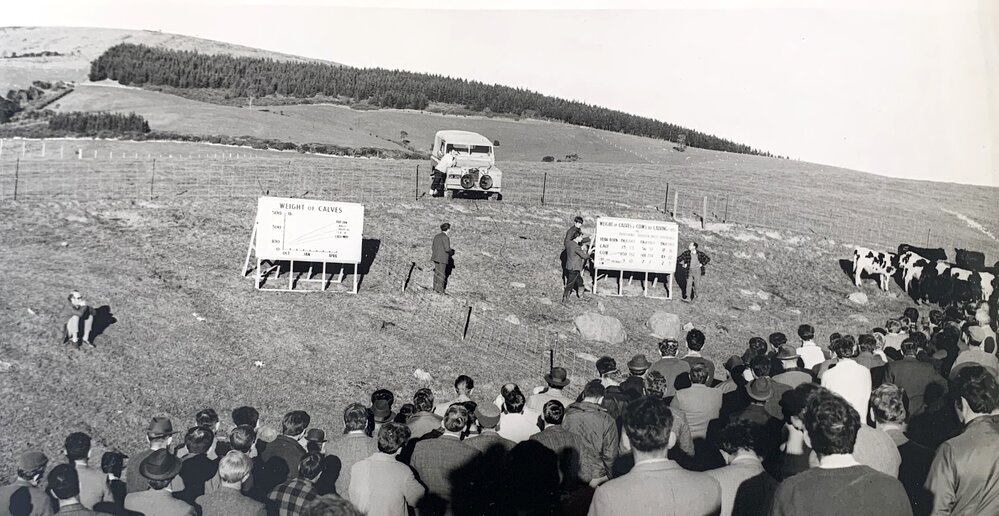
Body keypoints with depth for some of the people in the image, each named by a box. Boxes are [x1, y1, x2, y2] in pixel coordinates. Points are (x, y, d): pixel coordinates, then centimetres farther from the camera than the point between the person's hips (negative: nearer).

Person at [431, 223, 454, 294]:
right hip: (442, 258, -8)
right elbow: (447, 249, -18)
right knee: (441, 274, -4)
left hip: (436, 257, 8)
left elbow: (433, 248, 15)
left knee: (437, 273, 13)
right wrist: (452, 252, 2)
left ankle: (435, 288, 16)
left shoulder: (437, 236, 12)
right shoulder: (445, 237, -14)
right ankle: (440, 290, -4)